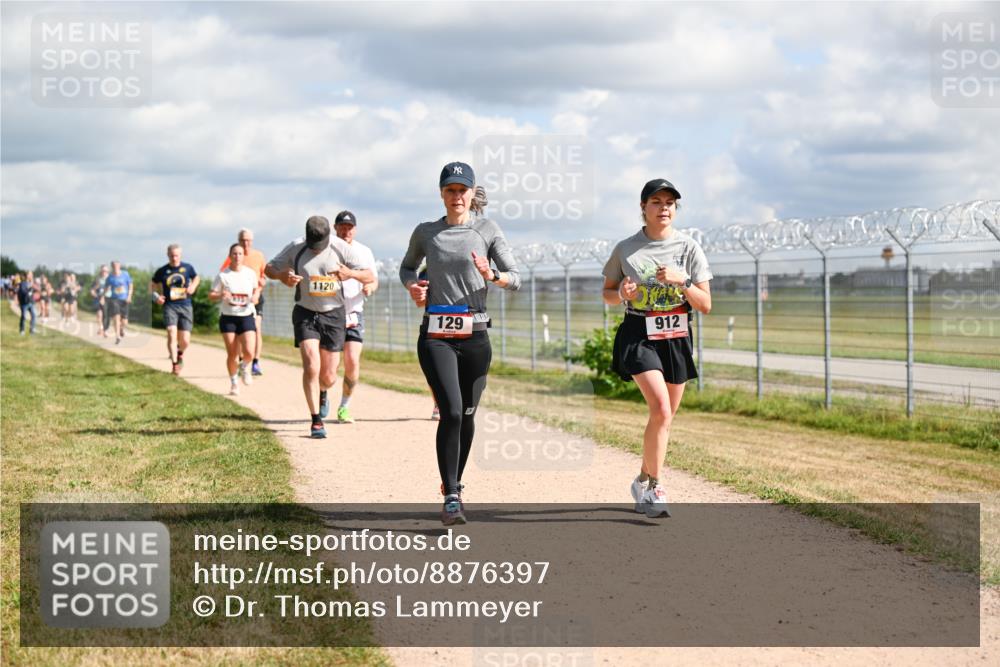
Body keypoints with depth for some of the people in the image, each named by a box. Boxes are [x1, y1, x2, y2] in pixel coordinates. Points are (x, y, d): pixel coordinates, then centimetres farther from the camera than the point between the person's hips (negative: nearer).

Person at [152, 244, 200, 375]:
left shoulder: (187, 268, 4)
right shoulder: (162, 271, 1)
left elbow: (196, 277, 23)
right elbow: (152, 284, 14)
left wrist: (193, 286, 2)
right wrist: (155, 296, -5)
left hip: (186, 306, 1)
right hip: (170, 306, -1)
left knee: (185, 341, 1)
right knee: (172, 333, -21)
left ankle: (180, 353, 36)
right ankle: (174, 363, -15)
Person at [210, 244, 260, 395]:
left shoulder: (251, 273, 2)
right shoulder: (223, 275, -3)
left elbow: (257, 288, 19)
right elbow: (211, 295, 0)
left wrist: (255, 296, -3)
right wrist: (221, 295, -21)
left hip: (246, 316, 1)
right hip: (228, 318, -1)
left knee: (249, 352, -14)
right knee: (232, 354, -1)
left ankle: (243, 367, 21)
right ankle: (234, 383, 21)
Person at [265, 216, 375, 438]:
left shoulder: (341, 249, -10)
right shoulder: (295, 248, -9)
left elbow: (370, 276, -6)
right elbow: (269, 268, 4)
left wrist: (350, 273, -29)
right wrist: (282, 275, -20)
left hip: (333, 314, 1)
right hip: (305, 313, -1)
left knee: (328, 377, 4)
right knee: (311, 366, -17)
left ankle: (322, 393, 42)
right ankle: (316, 421, -7)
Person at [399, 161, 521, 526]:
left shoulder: (487, 229, 4)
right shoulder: (426, 232, 7)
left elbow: (516, 279, 2)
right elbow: (407, 266, 25)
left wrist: (490, 275, -19)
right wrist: (412, 285, 3)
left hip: (475, 335, 1)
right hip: (436, 335, -1)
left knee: (467, 415, 8)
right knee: (451, 412, -15)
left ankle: (454, 484, 29)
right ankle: (451, 497, -13)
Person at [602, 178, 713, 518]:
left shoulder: (688, 247, 1)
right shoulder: (625, 249, 1)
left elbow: (706, 305, -1)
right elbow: (607, 293, 11)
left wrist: (682, 281, -18)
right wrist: (622, 294, -11)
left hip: (676, 338, 3)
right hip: (639, 336, -3)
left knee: (665, 417, 10)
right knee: (660, 408, -21)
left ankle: (644, 479, 31)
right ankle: (655, 487, -13)